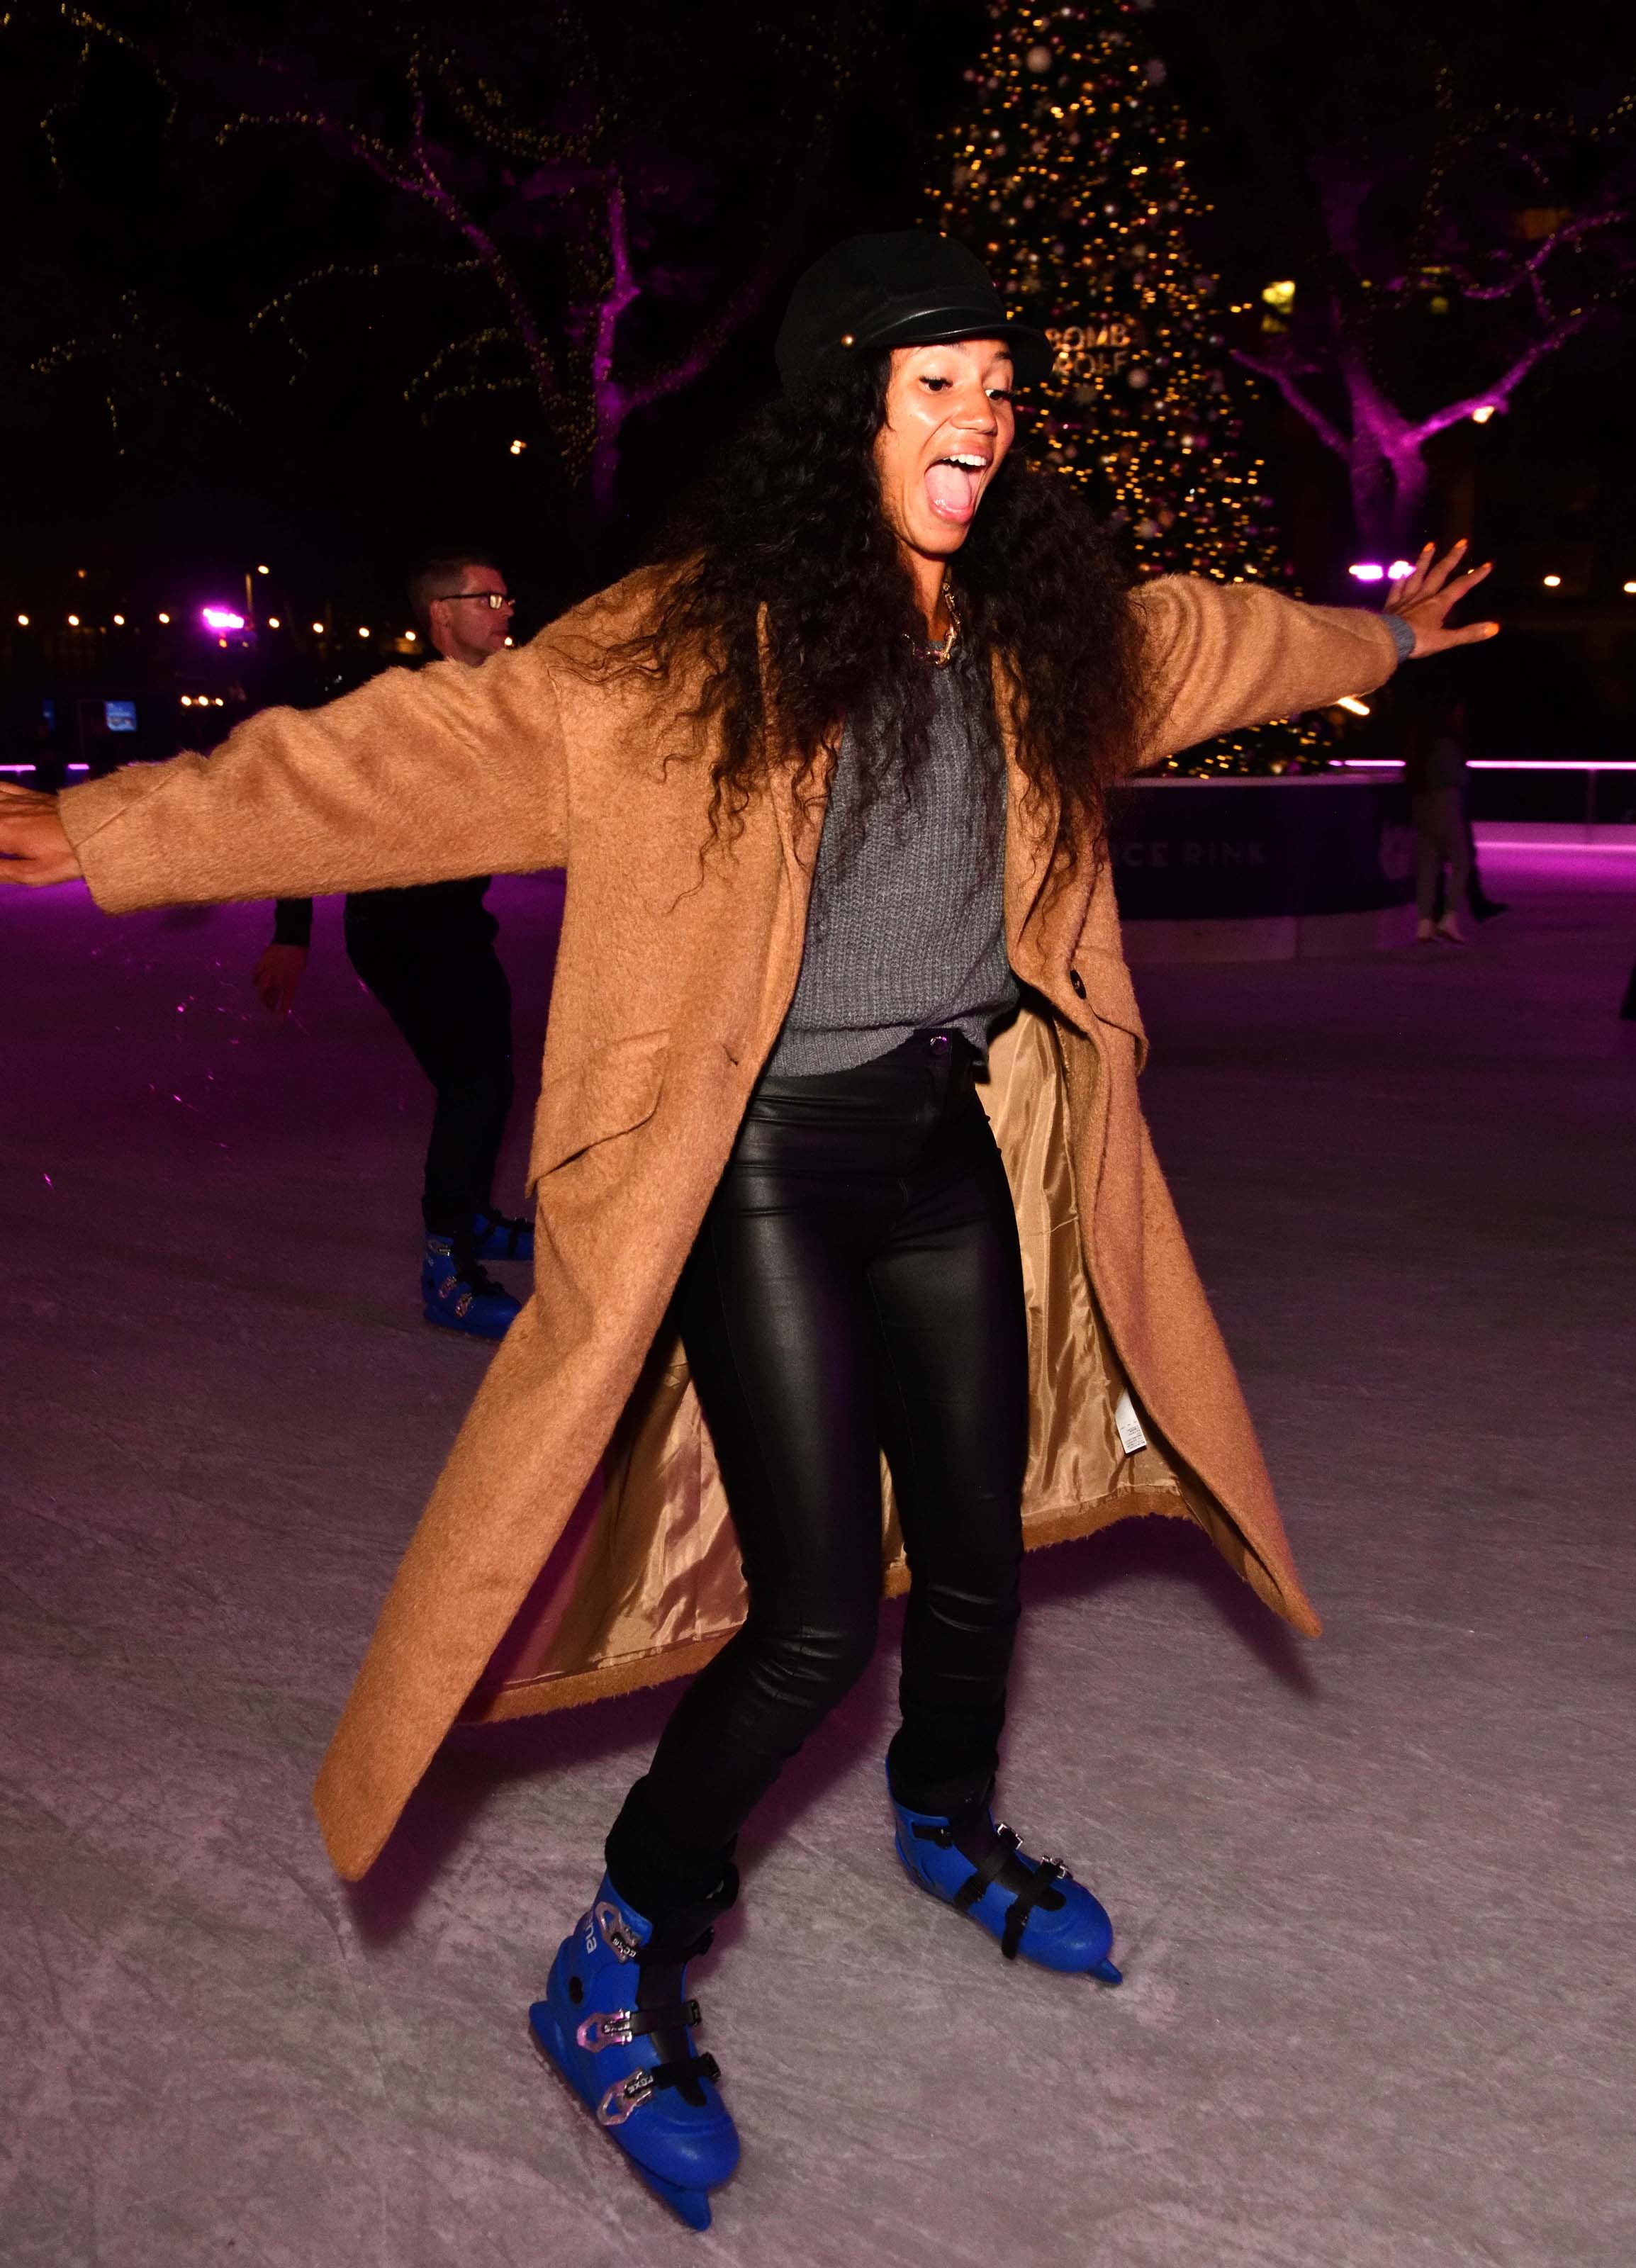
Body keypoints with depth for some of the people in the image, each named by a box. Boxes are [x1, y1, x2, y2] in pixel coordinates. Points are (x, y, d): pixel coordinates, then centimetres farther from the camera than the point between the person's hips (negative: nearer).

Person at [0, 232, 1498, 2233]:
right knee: (816, 1616, -7)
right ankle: (617, 1975, 17)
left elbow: (1197, 636, 27)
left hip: (956, 1153, 6)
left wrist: (1375, 640, 46)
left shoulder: (1033, 638, 7)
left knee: (976, 1552, 15)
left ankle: (948, 1832, 47)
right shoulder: (698, 640, -12)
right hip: (770, 1169, -6)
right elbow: (436, 750, -17)